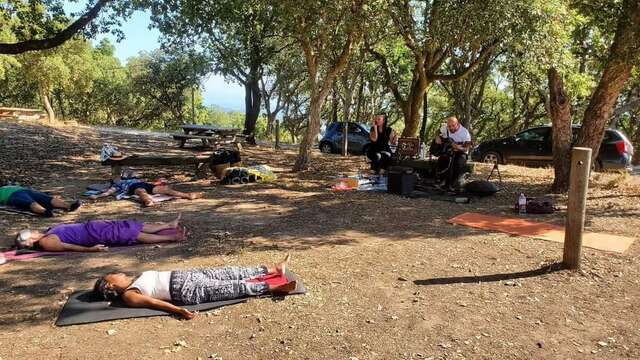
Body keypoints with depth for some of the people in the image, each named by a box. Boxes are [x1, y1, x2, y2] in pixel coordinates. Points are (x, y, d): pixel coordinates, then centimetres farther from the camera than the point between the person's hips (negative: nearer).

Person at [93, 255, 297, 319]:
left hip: (182, 275, 8)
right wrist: (177, 310, -30)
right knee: (233, 287, -18)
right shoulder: (128, 296, -4)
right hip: (185, 290, -8)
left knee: (231, 273, 1)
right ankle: (272, 288, -21)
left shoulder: (134, 280, 22)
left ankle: (273, 269, 3)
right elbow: (152, 302, -18)